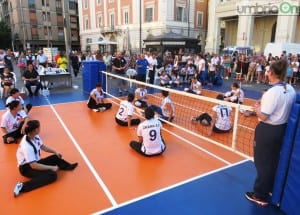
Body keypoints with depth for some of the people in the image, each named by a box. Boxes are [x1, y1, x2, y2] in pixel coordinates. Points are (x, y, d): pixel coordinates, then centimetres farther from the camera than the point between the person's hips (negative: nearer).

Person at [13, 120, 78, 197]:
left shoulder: (35, 137, -7)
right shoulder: (27, 147, -32)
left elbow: (43, 146, 12)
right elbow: (33, 166, -32)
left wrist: (55, 152, 0)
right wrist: (51, 167, -26)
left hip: (35, 162, 9)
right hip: (26, 167, -9)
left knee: (56, 157, 0)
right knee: (52, 175, -26)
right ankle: (23, 187, -27)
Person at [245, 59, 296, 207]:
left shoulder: (272, 92, -25)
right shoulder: (291, 90, 0)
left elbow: (263, 117, -23)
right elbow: (285, 108, 12)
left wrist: (256, 109, -4)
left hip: (267, 130, -8)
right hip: (282, 129, 8)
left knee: (262, 162, 8)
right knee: (274, 161, 24)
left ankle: (260, 196, 22)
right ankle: (270, 188, 44)